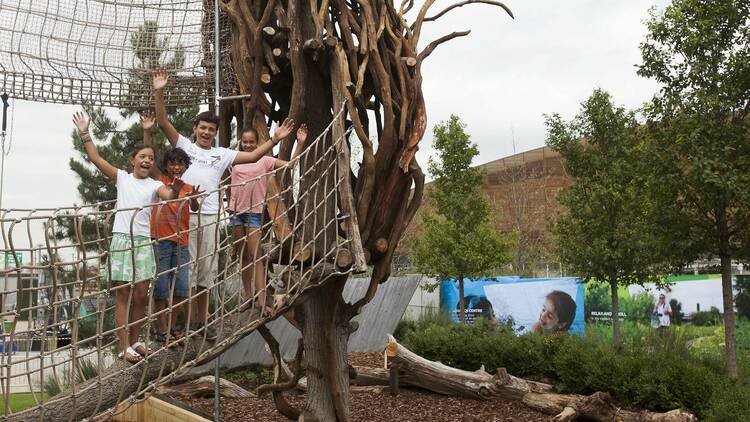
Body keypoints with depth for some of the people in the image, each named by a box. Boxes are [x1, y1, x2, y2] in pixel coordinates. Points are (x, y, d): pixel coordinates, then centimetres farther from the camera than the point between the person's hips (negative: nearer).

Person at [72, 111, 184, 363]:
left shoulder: (155, 185, 6)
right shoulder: (122, 177, 6)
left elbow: (169, 196, -15)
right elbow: (95, 158, 0)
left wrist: (175, 190, -37)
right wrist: (85, 133, -7)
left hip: (143, 241, 2)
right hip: (121, 239, -1)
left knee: (141, 296, 4)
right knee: (123, 295, 0)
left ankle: (134, 341, 19)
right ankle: (124, 347, 3)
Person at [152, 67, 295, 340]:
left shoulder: (221, 154, 13)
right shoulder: (184, 146, 6)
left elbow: (252, 156, 7)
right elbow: (163, 123, -4)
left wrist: (274, 140, -2)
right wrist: (159, 92, -14)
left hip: (210, 217, 3)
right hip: (184, 216, -3)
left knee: (206, 270, 10)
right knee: (186, 269, 0)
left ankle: (202, 320, 22)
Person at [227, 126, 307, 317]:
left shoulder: (264, 161, 1)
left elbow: (290, 164, -6)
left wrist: (300, 143, -12)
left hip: (254, 212, -3)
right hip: (236, 212, 3)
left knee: (255, 256, -8)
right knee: (243, 256, 10)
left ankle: (261, 301, -9)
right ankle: (248, 297, 19)